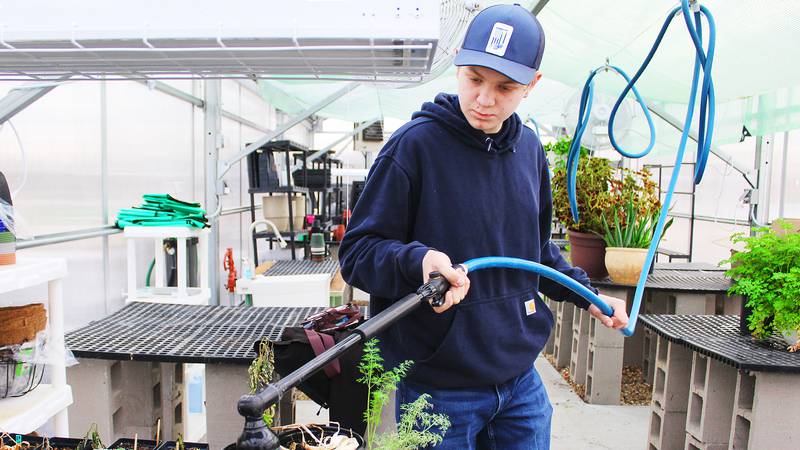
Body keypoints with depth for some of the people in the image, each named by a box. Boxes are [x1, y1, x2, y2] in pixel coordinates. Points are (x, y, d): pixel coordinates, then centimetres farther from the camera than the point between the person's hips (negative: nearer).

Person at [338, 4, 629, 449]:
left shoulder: (530, 149, 5)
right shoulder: (415, 144, -15)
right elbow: (357, 250, -15)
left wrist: (585, 294, 15)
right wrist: (418, 261, -32)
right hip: (437, 389, -5)